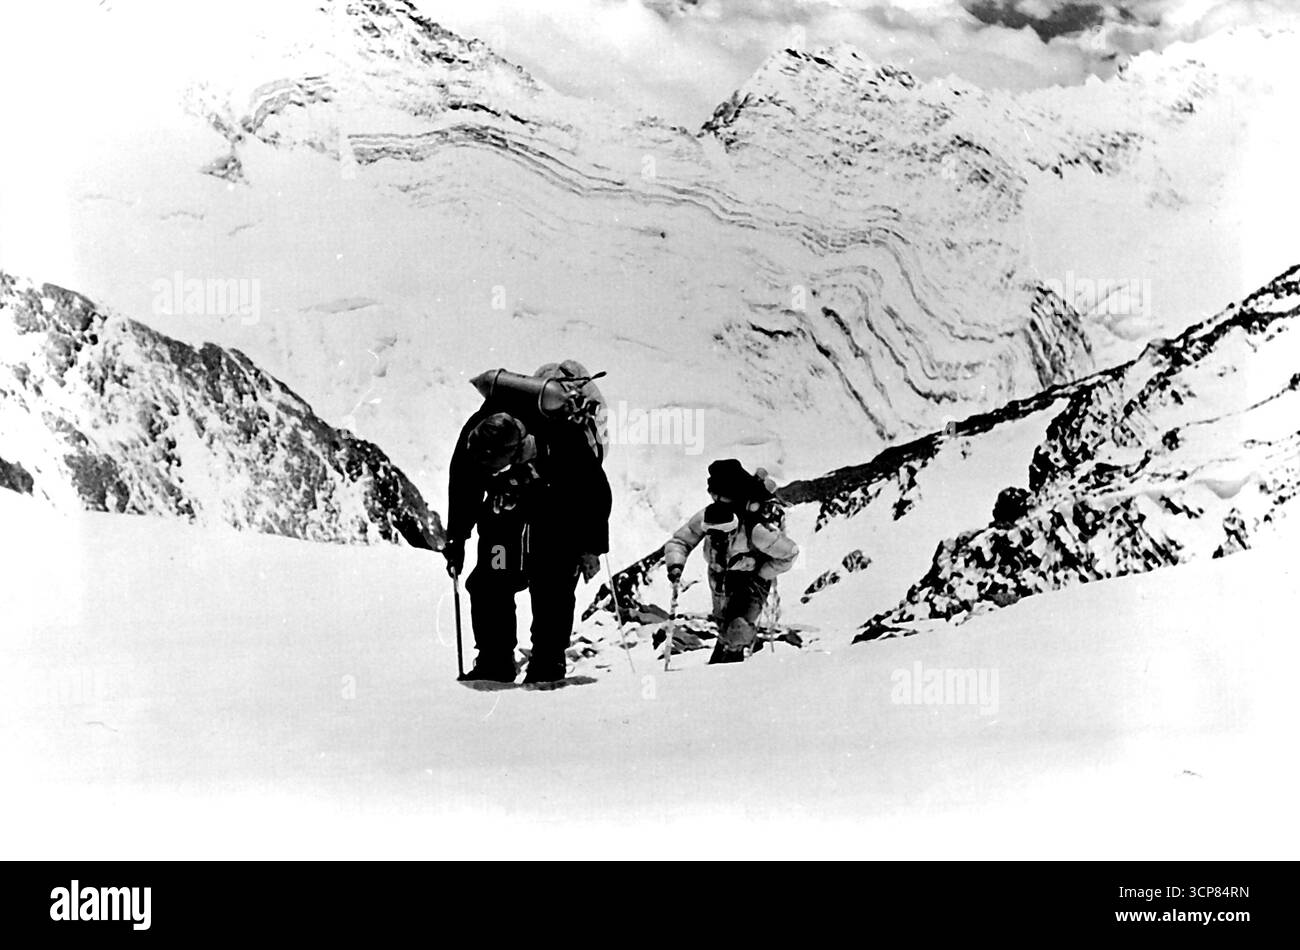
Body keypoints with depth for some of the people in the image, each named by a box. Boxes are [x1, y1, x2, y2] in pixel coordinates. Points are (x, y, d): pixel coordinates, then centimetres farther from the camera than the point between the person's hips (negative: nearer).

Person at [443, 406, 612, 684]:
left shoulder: (562, 439, -35)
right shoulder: (473, 440, -26)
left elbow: (596, 489, -18)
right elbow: (462, 492, -4)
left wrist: (592, 546, -16)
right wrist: (455, 541, -2)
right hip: (508, 507, 3)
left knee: (552, 588, -11)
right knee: (489, 583, -8)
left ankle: (548, 664, 2)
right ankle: (494, 663, 4)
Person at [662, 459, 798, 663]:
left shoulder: (756, 531, -37)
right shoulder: (706, 518, -25)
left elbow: (790, 553, -24)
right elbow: (679, 542, -14)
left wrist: (762, 576, -21)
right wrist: (675, 565, -34)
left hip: (753, 577, -4)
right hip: (721, 576, 5)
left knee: (737, 631, -19)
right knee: (724, 626, 20)